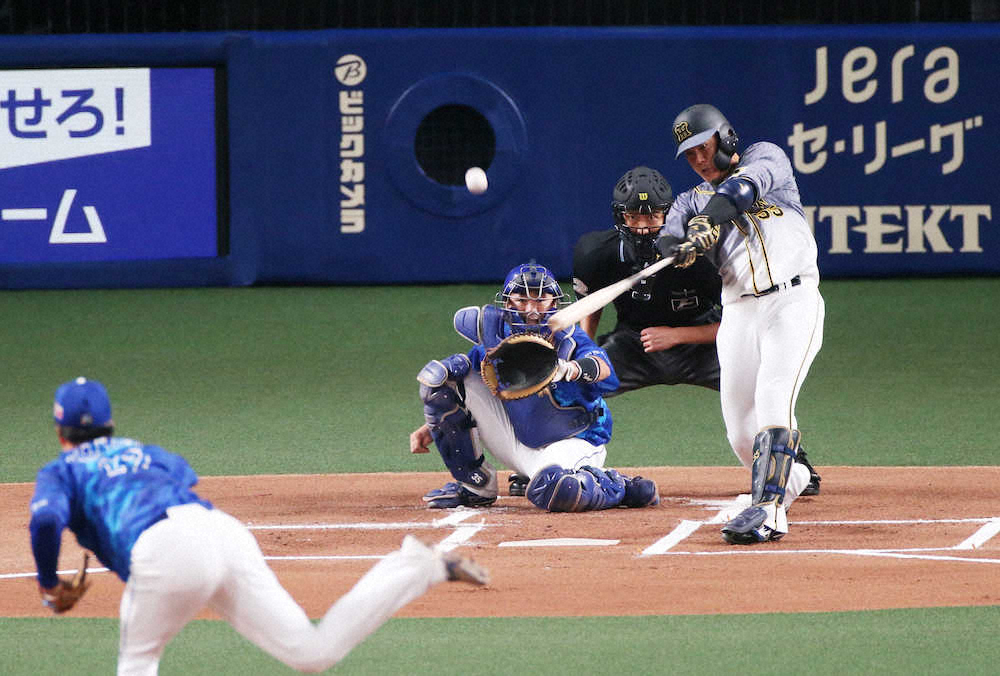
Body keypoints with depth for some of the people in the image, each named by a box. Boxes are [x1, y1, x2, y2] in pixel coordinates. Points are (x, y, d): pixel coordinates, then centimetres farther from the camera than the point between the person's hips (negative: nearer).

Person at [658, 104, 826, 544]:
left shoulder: (765, 157, 12)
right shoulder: (692, 201, 20)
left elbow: (749, 182, -12)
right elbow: (669, 240, -1)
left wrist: (712, 217, -29)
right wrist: (679, 247, -26)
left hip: (792, 299, -5)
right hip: (739, 311, 5)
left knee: (773, 403, -22)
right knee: (741, 431, 1)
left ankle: (766, 509, -28)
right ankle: (790, 478, 29)